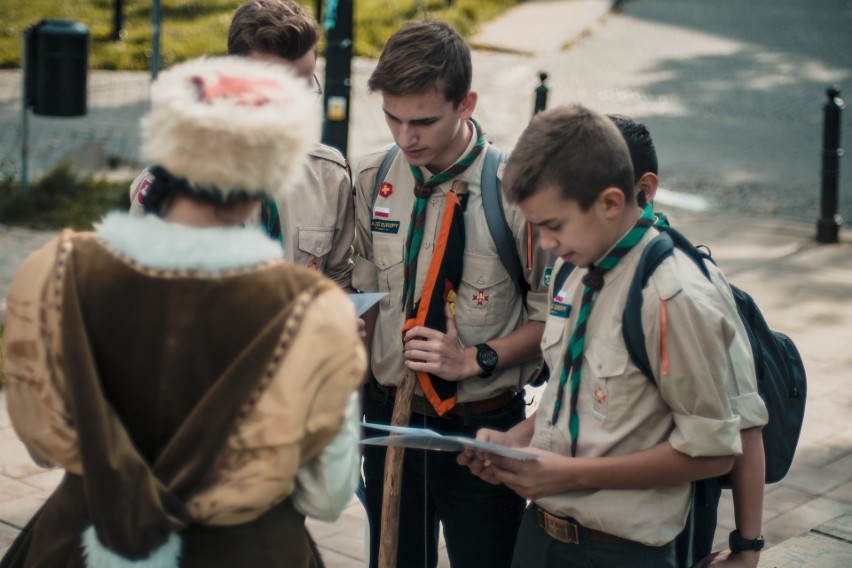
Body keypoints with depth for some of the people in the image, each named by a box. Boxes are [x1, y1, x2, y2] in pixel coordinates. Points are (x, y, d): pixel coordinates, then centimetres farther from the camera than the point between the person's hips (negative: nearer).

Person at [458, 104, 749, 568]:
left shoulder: (675, 297, -21)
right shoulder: (573, 270, 4)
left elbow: (710, 451, -19)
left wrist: (572, 473, -19)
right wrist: (513, 440, -1)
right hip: (539, 529, 7)